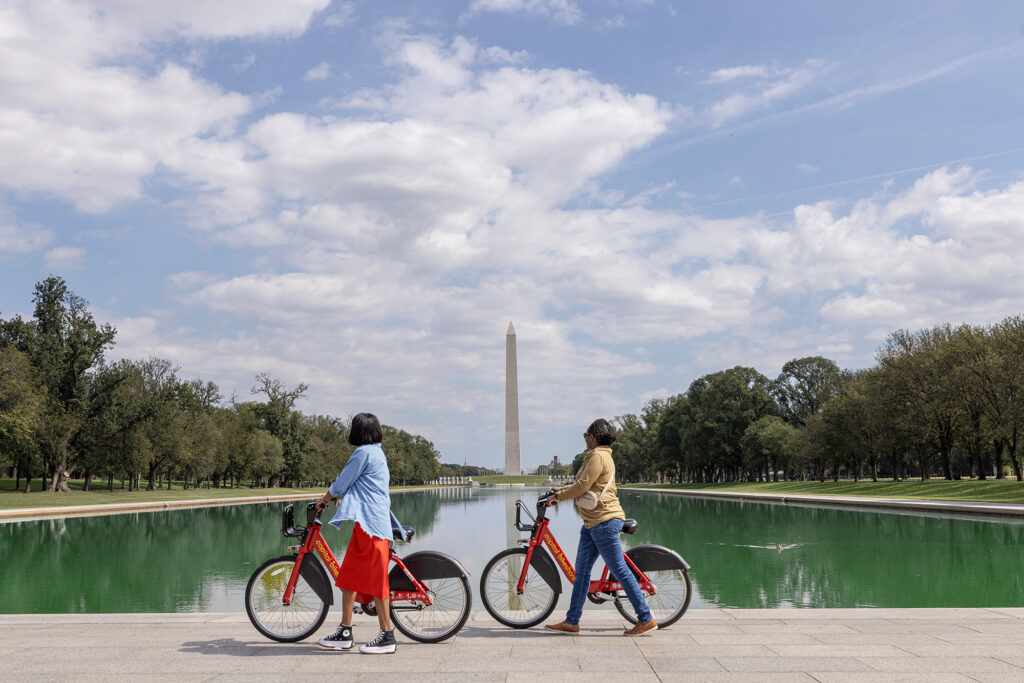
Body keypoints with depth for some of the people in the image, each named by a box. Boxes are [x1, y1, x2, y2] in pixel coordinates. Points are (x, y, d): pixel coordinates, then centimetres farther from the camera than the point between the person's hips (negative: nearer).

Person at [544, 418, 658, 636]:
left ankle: (646, 619, 2)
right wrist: (561, 490, 24)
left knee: (620, 570, -5)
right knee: (581, 571, 10)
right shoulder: (598, 455, 18)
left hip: (604, 521, -11)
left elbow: (582, 486, -17)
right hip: (592, 522, 11)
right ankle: (572, 622, 14)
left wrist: (559, 496, -4)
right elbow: (582, 484, 27)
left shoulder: (598, 456, -14)